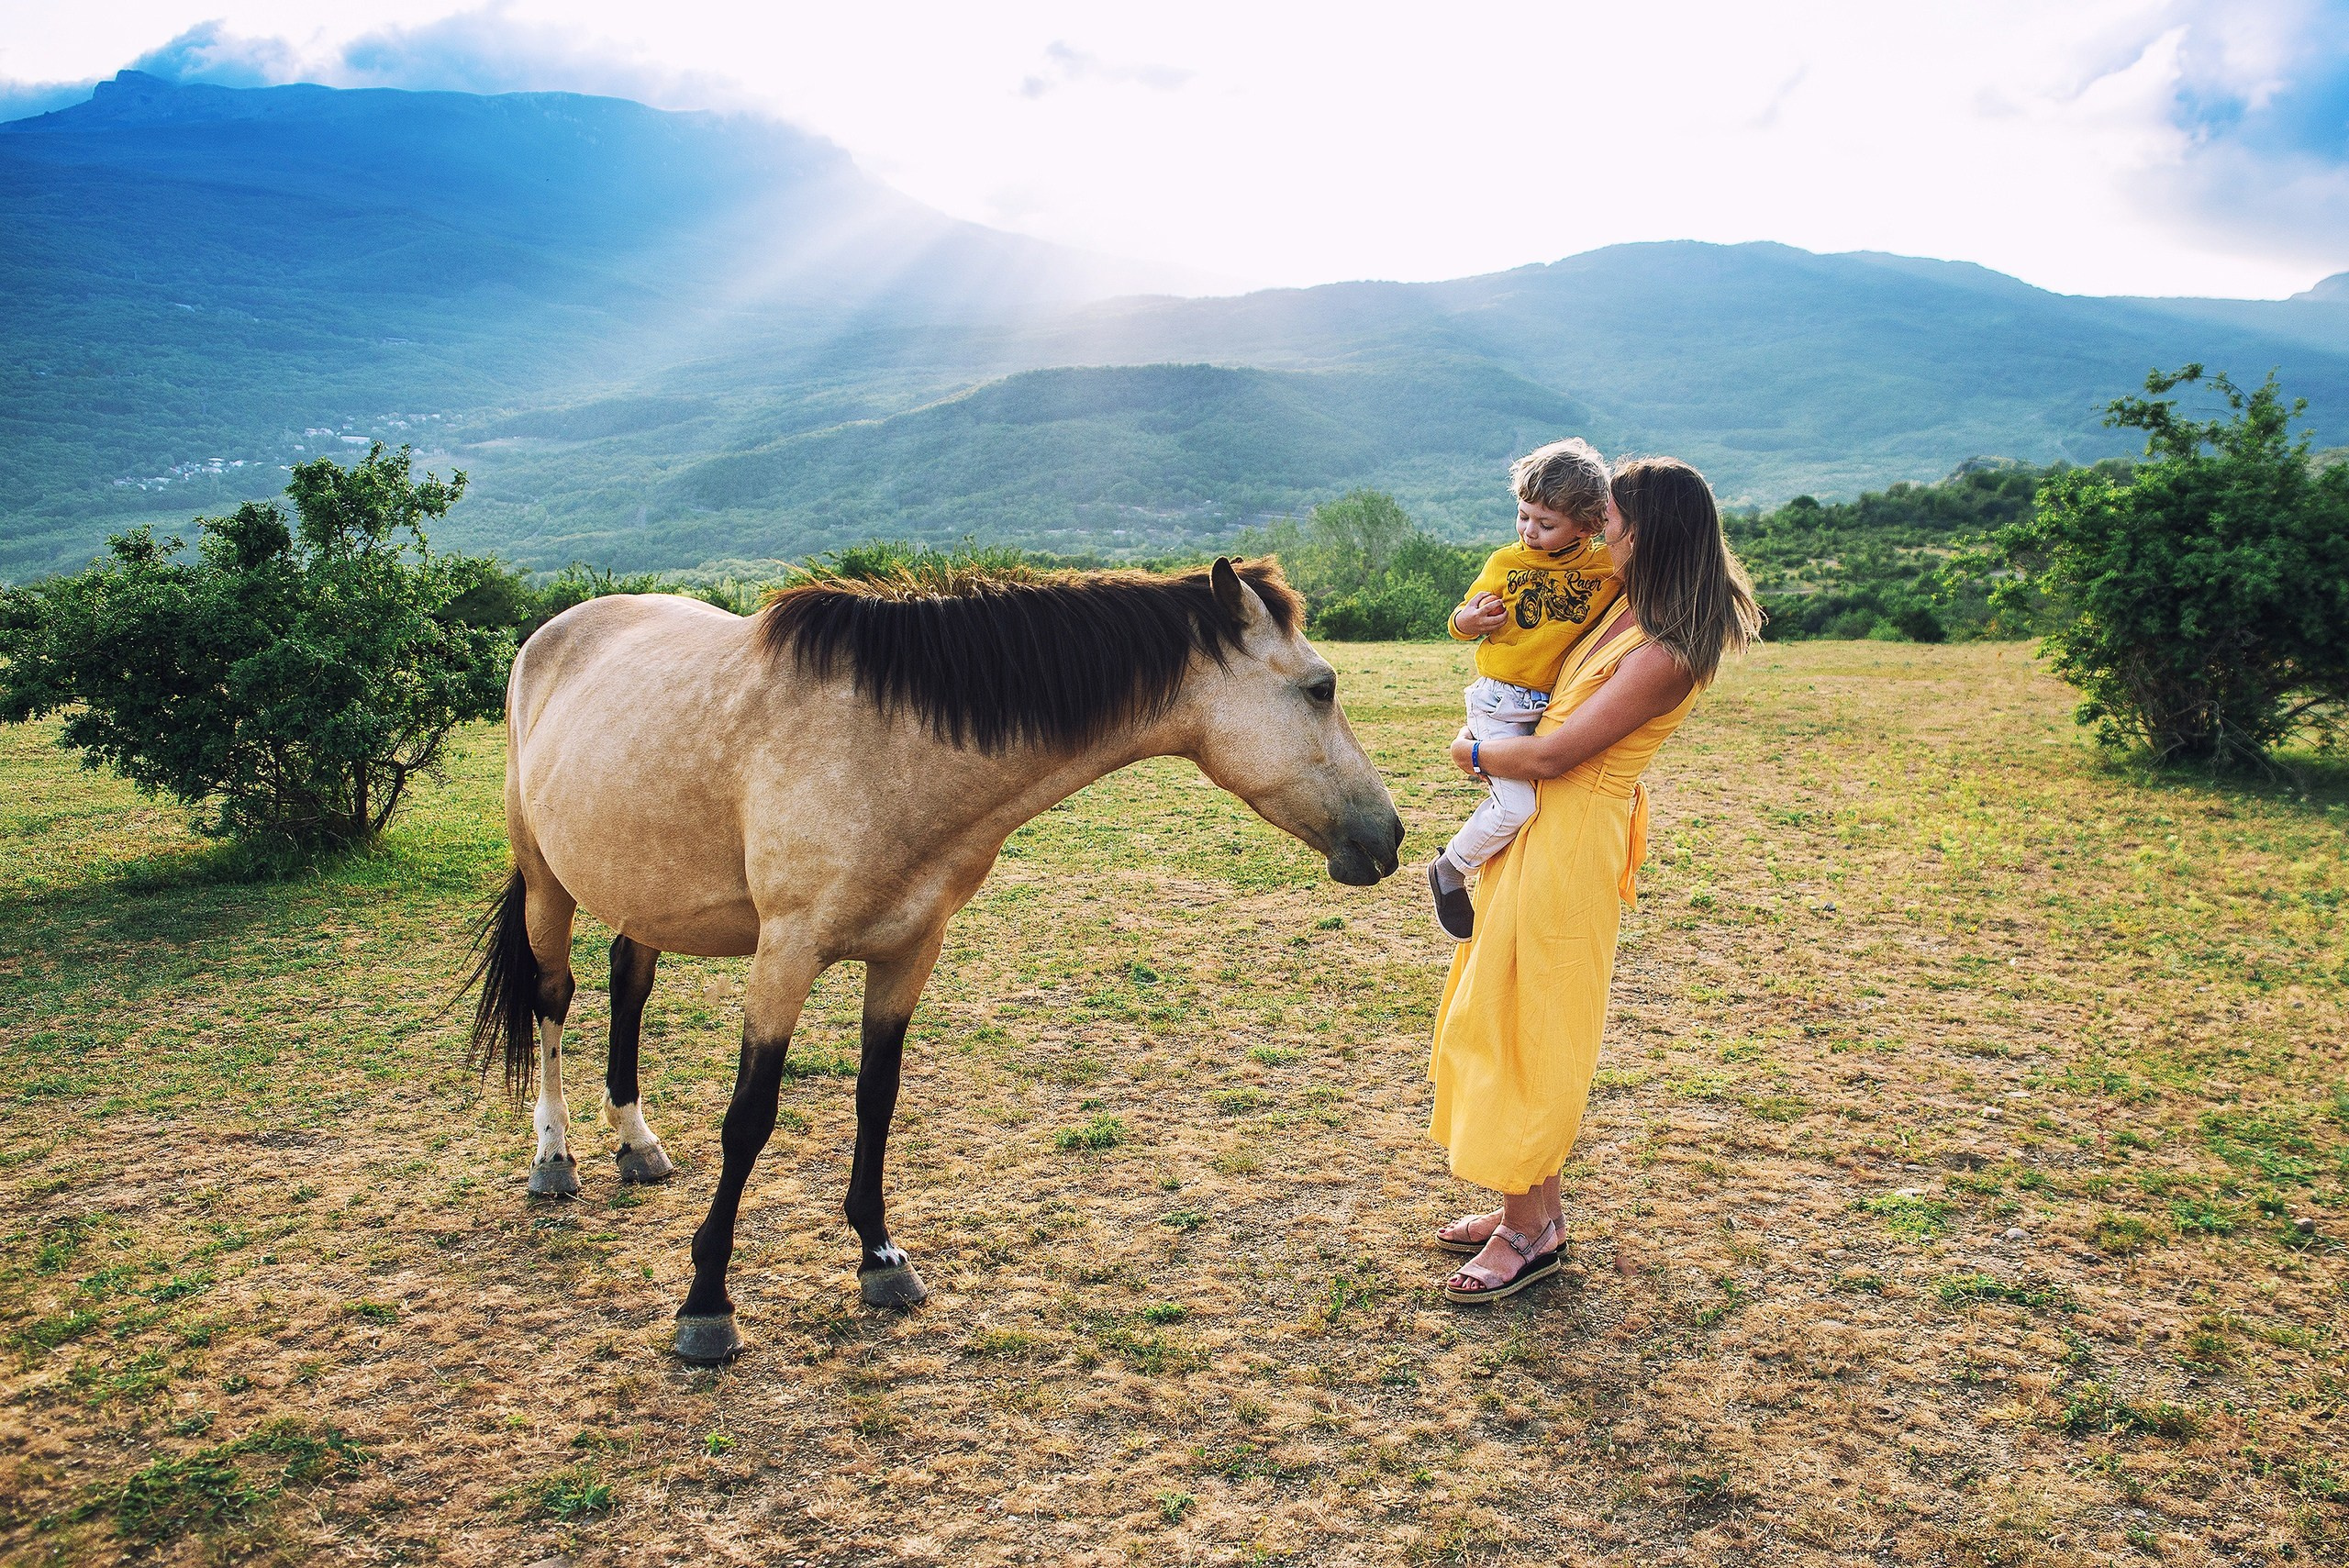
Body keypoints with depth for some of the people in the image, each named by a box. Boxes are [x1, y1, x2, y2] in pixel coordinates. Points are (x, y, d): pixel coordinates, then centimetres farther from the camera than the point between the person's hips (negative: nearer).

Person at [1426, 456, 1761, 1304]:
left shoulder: (1662, 655, -23)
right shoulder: (1628, 606, 4)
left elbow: (1551, 755, -22)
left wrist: (1474, 752, -5)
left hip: (1569, 843, -10)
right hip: (1535, 830, 10)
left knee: (1534, 1031, 1)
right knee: (1499, 1016, 17)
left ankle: (1530, 1233, 15)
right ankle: (1533, 1205, 30)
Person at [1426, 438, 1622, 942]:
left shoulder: (1612, 568, -3)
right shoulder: (1505, 564, -5)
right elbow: (1462, 621, 5)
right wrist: (1467, 621, -18)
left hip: (1559, 705, 4)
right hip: (1501, 703, -4)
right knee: (1516, 807, -15)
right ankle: (1449, 871, 7)